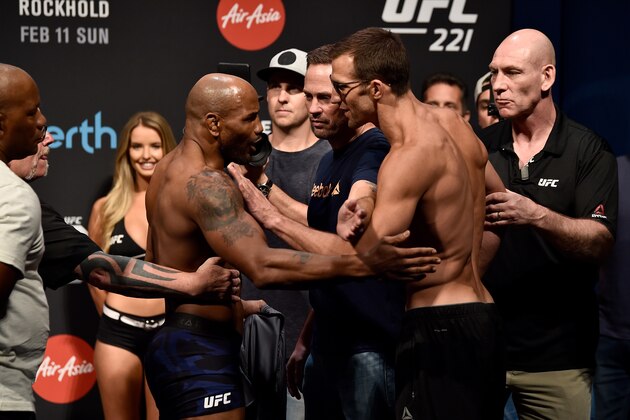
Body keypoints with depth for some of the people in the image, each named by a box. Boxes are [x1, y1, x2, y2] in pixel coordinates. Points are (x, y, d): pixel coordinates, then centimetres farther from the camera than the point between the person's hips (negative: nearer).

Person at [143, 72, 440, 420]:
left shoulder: (170, 170, 13)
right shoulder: (206, 184, -21)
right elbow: (263, 267, -34)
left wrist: (231, 308, 27)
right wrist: (365, 264, -38)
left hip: (177, 342, 11)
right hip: (199, 353, -11)